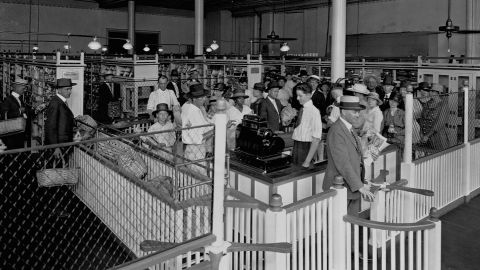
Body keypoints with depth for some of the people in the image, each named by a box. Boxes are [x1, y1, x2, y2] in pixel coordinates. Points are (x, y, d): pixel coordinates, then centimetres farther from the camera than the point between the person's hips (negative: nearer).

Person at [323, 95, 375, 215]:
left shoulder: (350, 128, 12)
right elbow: (342, 163, -23)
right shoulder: (336, 131, -18)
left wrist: (361, 184, 10)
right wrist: (359, 186, -22)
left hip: (354, 187, 9)